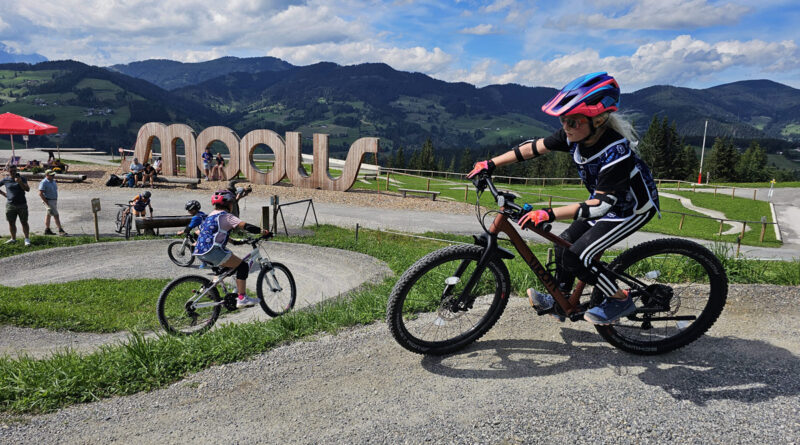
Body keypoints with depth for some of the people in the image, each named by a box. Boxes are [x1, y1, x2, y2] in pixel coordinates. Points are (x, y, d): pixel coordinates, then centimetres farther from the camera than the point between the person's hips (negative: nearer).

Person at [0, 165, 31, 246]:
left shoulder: (21, 179, 1)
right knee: (11, 223, 6)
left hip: (22, 205, -2)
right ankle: (13, 238, 15)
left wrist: (20, 182, -24)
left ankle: (27, 239, 2)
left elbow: (27, 189, -10)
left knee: (24, 222, 0)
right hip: (10, 205, 2)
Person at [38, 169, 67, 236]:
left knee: (48, 215, 14)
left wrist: (56, 200, 15)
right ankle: (60, 230, -10)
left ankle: (47, 230, 19)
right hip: (48, 201, -8)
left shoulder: (53, 181, 11)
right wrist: (46, 202, -20)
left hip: (54, 200, 8)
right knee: (56, 215, -11)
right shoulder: (44, 183, -15)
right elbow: (40, 193, -19)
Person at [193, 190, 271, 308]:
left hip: (200, 252, 10)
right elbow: (244, 226, -17)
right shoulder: (226, 216, -3)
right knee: (243, 266, -4)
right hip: (212, 251, -10)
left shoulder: (211, 215, 24)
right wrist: (262, 231, -17)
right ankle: (242, 298, -9)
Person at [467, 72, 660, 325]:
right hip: (604, 199, 8)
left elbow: (599, 205, -37)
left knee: (575, 258, -15)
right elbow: (534, 148, -8)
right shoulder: (574, 135, -17)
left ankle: (620, 301, 6)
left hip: (633, 209, -8)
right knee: (564, 245, 8)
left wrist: (549, 214, -44)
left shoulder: (616, 151, -36)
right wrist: (491, 164, -10)